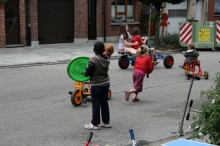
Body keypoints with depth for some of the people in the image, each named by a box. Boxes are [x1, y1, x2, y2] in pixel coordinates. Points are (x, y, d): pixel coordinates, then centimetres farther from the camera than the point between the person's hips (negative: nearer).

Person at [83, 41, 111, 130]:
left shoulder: (93, 60, -20)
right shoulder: (106, 59, 3)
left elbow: (88, 73, -19)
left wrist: (84, 72, 5)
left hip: (96, 85, -7)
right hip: (106, 83, 7)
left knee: (96, 104, 2)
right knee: (104, 103, 15)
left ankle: (95, 124, 9)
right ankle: (106, 122, 22)